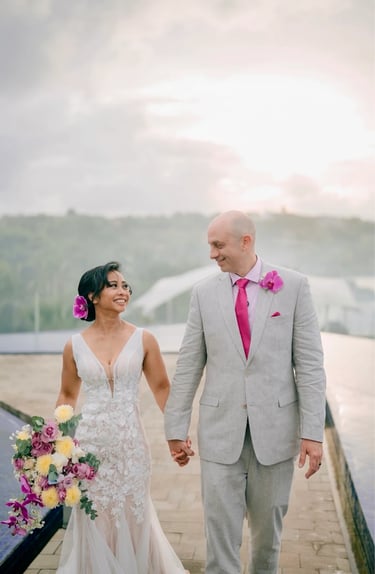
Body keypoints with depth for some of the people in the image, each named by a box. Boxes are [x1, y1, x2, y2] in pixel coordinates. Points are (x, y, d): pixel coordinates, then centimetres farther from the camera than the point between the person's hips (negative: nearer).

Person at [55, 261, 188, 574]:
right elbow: (67, 396, 11)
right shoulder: (75, 345, -1)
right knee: (93, 521, 10)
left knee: (133, 518, 11)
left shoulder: (143, 339, -4)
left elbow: (161, 387, 4)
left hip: (130, 443, 0)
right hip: (90, 443, 1)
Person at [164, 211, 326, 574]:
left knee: (268, 526, 15)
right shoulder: (204, 292, 2)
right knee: (220, 528, 3)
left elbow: (309, 363, -5)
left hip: (275, 429, 0)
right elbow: (188, 366, 4)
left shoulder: (294, 286, -3)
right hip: (221, 430, 1)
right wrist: (176, 428, 5)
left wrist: (313, 432, -9)